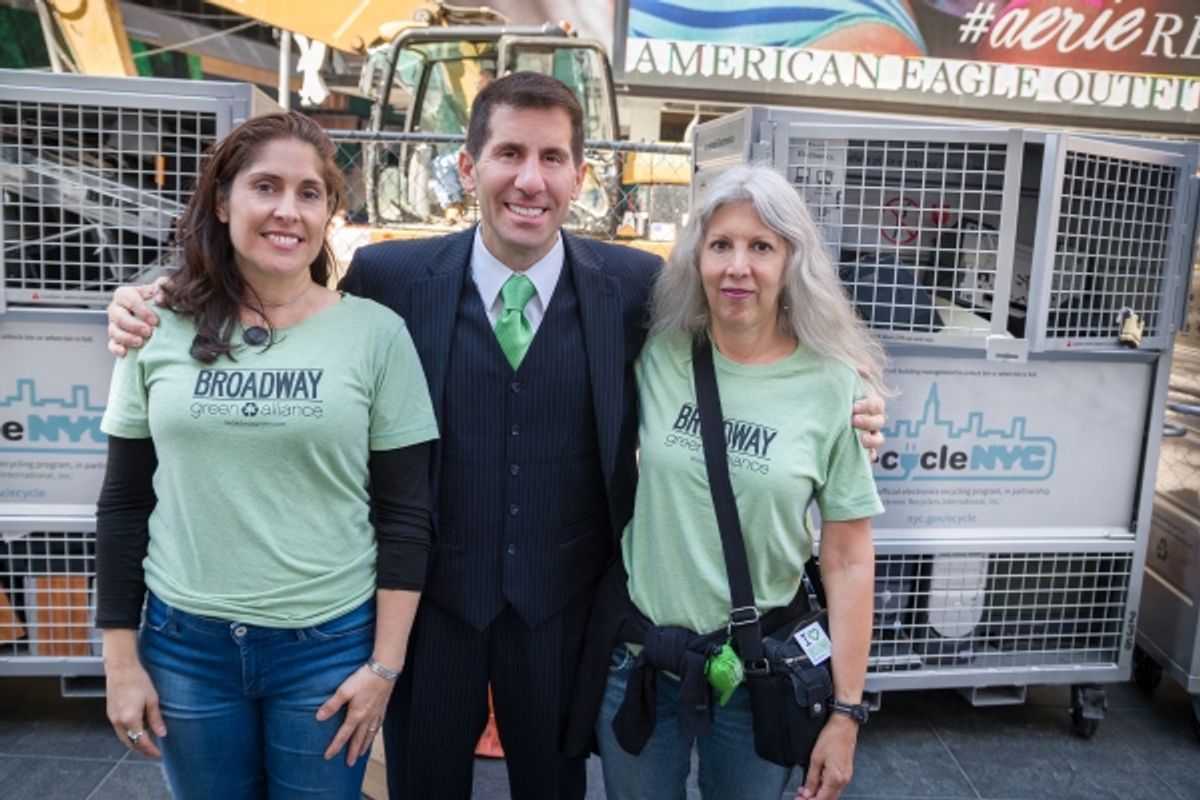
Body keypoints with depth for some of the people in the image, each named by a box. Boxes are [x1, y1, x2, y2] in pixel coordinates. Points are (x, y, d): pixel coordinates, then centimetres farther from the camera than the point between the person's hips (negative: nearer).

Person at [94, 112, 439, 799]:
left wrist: (384, 665, -6)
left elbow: (406, 513, -5)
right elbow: (124, 504, 5)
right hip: (183, 644, 2)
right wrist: (121, 657, 5)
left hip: (330, 646, -2)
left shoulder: (377, 333, -7)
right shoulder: (161, 331, -1)